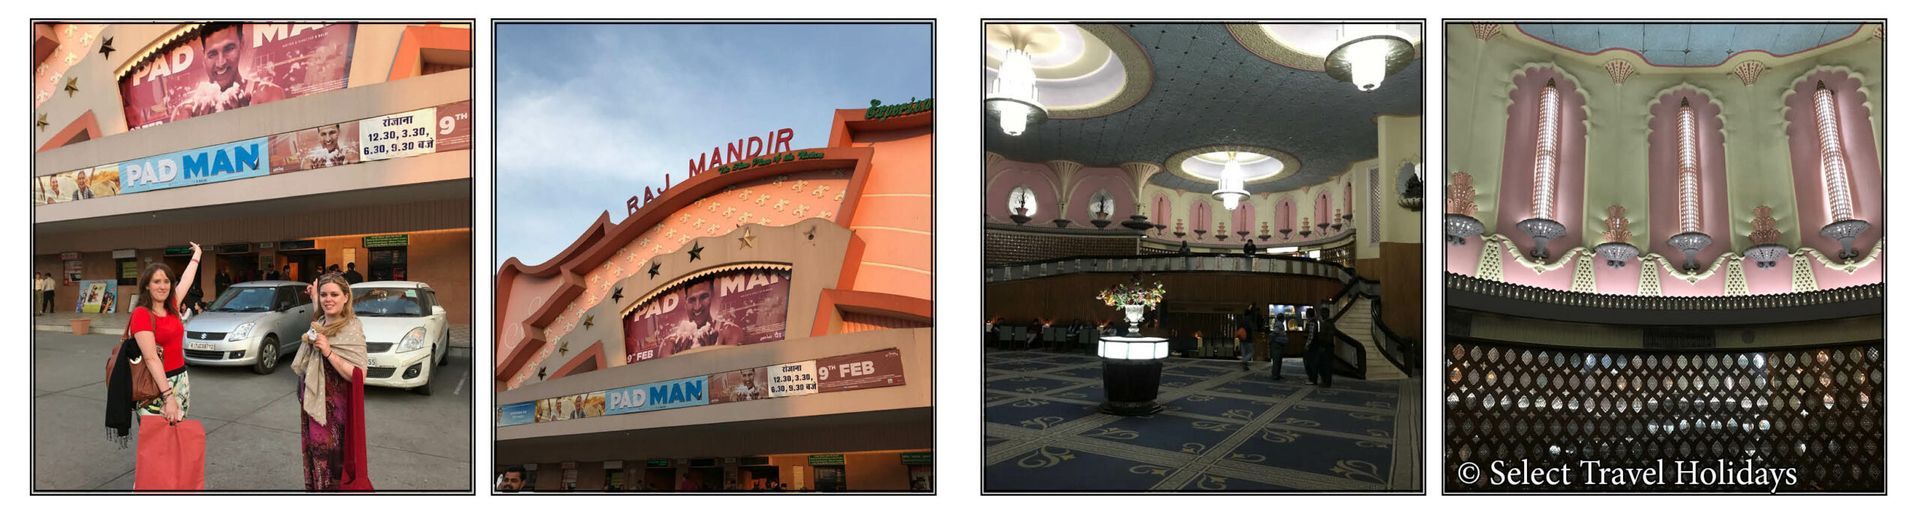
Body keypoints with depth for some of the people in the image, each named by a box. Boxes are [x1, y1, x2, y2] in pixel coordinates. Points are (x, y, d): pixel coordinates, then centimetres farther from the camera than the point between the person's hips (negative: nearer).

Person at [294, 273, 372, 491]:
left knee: (333, 465, -2)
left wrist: (329, 352, -28)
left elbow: (359, 376, -24)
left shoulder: (351, 330, -18)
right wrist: (315, 300, 21)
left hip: (333, 411, -8)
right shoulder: (319, 323, 5)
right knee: (315, 461, 17)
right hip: (312, 406, 8)